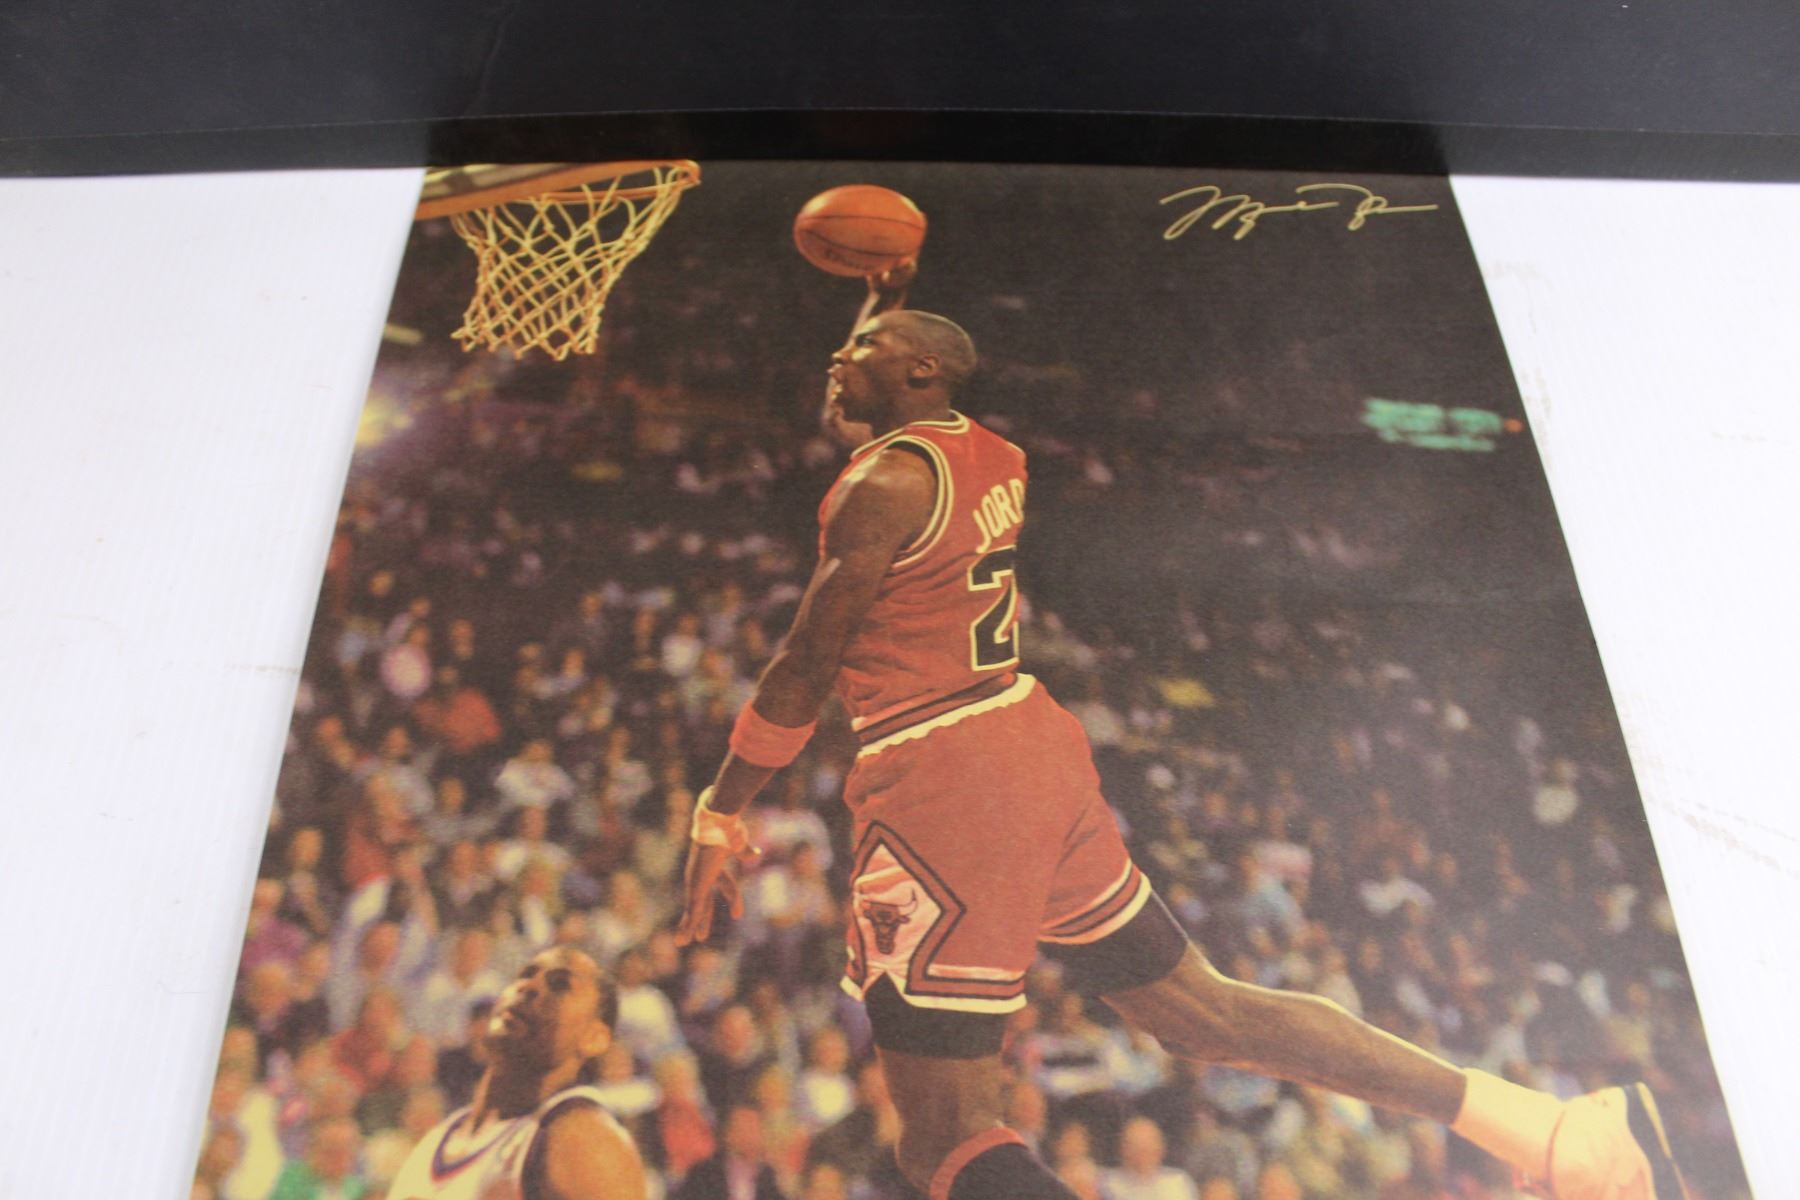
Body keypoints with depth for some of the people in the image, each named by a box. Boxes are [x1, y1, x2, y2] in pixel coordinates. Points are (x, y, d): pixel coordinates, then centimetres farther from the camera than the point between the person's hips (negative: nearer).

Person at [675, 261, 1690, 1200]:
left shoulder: (886, 481, -11)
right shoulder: (991, 457, 13)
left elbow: (804, 672, -11)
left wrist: (720, 814, -1)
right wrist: (885, 308, 39)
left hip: (941, 782, -9)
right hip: (1034, 747, 9)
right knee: (1203, 1010, 18)